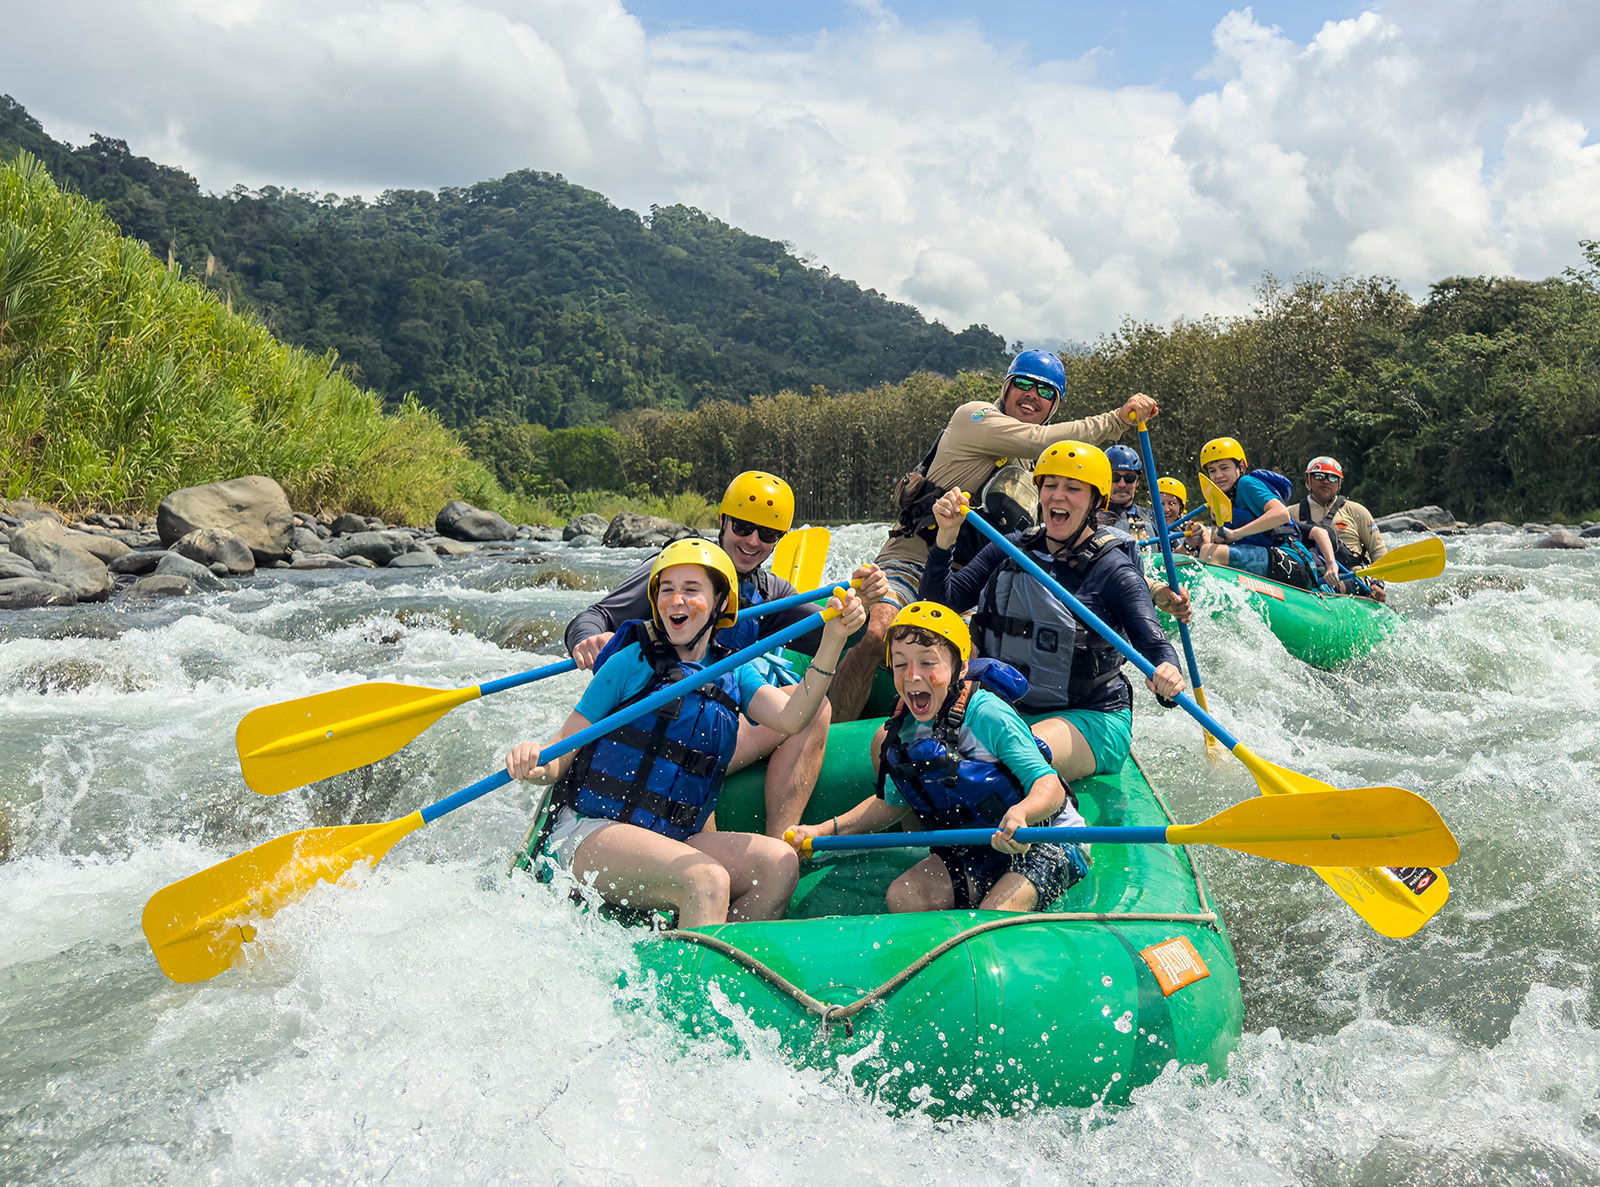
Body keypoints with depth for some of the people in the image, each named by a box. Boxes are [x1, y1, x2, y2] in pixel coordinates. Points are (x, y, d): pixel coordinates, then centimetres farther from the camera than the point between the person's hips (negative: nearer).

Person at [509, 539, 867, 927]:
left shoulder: (734, 673, 12)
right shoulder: (631, 663, -1)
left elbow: (790, 718, -8)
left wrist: (833, 639, -19)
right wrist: (537, 766, -26)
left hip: (674, 838, 5)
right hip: (588, 833, -5)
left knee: (779, 864, -18)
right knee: (707, 881, -30)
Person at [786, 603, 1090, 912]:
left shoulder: (987, 715, -24)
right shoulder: (903, 731, -3)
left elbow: (1050, 786, -27)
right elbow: (891, 804, 12)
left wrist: (1020, 813, -50)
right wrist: (827, 830, 2)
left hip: (1049, 843, -7)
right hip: (976, 851, 7)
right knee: (903, 897, -9)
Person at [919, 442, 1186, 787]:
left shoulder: (1114, 570, -7)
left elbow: (1154, 645, -13)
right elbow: (942, 601, 4)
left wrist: (1167, 673, -37)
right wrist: (945, 536, -11)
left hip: (1090, 720, -4)